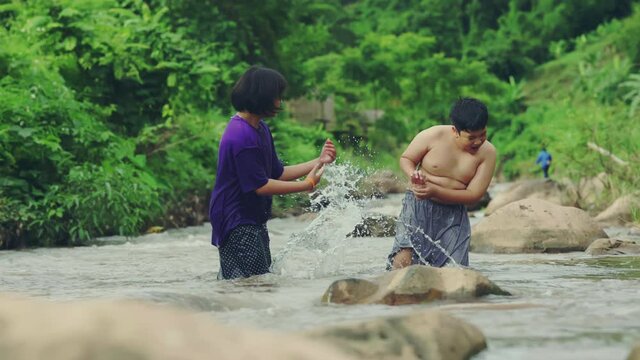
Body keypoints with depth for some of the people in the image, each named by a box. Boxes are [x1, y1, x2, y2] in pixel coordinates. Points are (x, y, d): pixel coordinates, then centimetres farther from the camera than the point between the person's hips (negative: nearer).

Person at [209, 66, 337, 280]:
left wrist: (319, 162, 7)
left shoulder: (260, 128, 11)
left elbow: (278, 173, 14)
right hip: (236, 222, -10)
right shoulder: (241, 136, -21)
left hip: (253, 220, 10)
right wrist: (307, 184, -16)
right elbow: (260, 186, -20)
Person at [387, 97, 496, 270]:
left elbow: (474, 194, -11)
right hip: (419, 205, -2)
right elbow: (406, 159, 4)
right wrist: (413, 174, -21)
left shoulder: (488, 153, -8)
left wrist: (435, 191, -23)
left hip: (453, 215, 2)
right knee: (405, 256, -21)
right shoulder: (433, 136, -11)